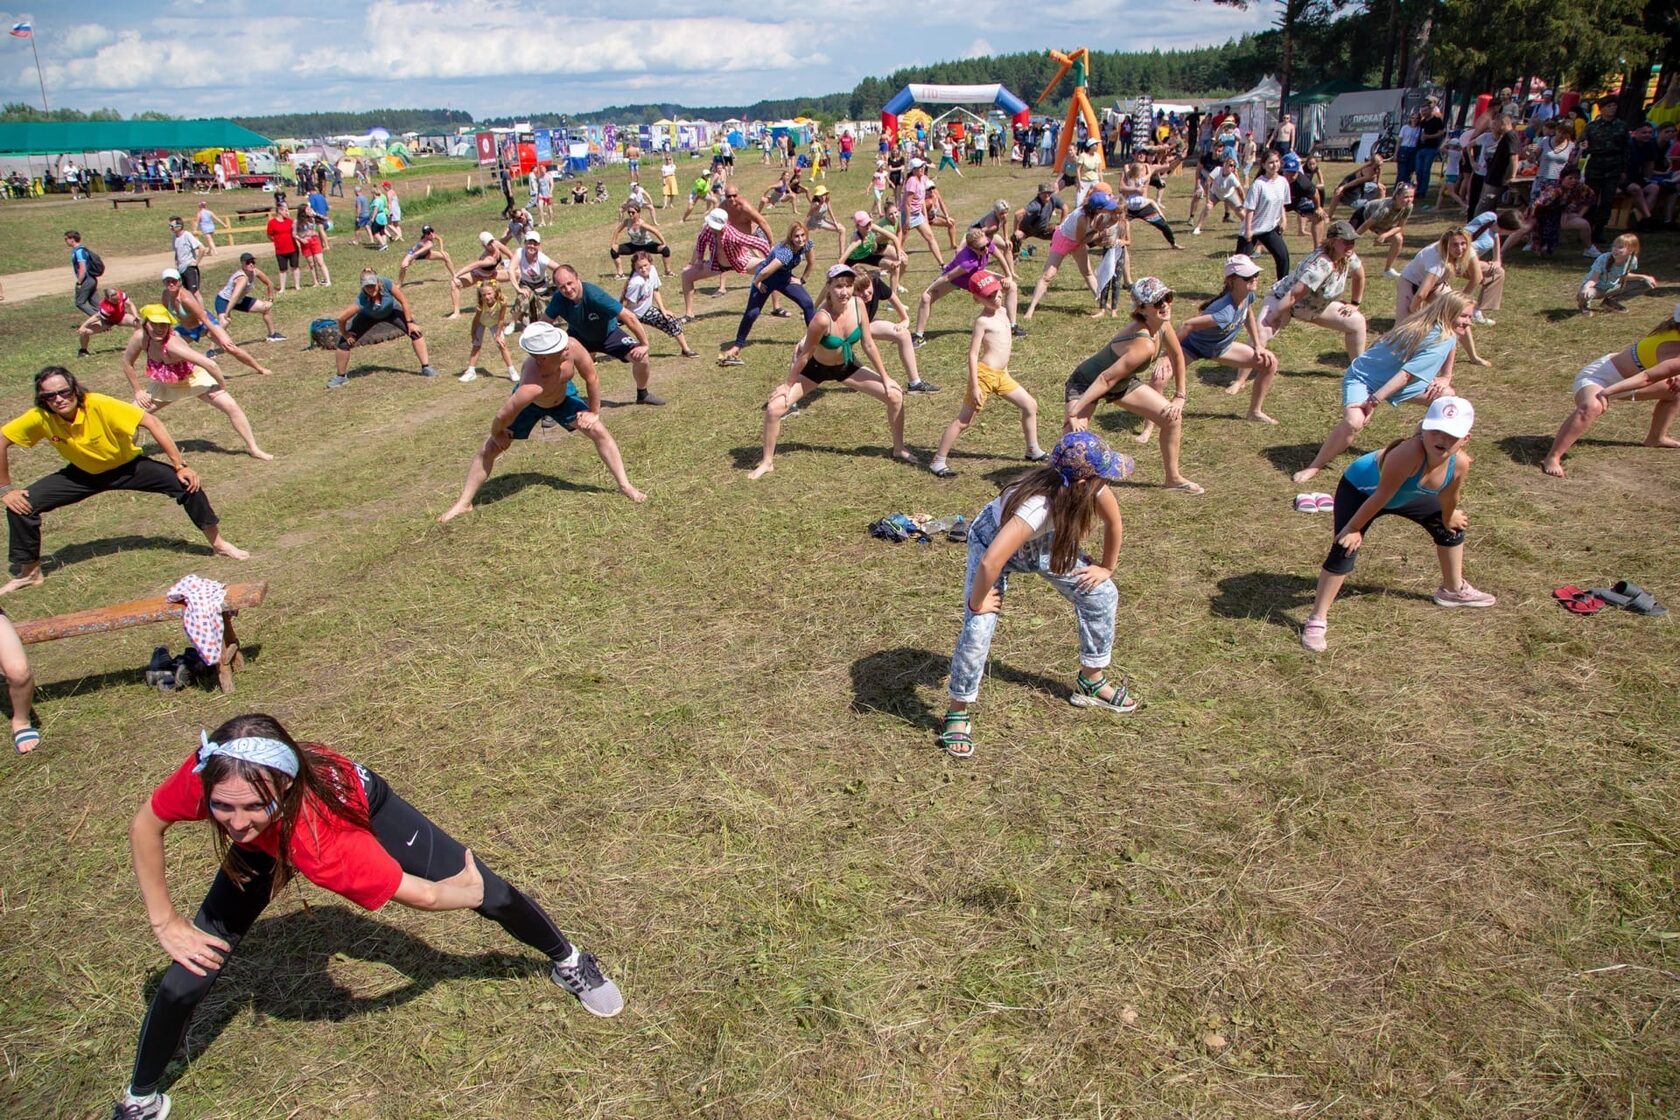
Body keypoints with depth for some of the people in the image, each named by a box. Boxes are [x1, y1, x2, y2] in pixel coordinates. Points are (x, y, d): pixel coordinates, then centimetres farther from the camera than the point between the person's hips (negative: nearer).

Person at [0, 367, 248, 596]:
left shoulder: (99, 405, -32)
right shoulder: (40, 418, -24)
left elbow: (152, 423, -30)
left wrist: (180, 467, -31)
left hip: (128, 466, -3)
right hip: (84, 474, 3)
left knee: (185, 482, -21)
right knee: (23, 505, -9)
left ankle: (218, 543, -1)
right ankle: (28, 572, 13)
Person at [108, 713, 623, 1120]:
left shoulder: (322, 842, -48)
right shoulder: (206, 774, -41)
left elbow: (423, 894, -35)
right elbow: (146, 824, -16)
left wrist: (472, 889, -15)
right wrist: (165, 922, -14)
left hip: (360, 801, -3)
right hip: (268, 841, 3)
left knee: (488, 892, 6)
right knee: (192, 968, -2)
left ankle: (568, 961, 36)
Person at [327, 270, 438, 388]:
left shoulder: (386, 283, -38)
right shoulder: (361, 300, -42)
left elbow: (403, 301, -23)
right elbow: (341, 318, -36)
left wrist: (410, 322, -18)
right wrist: (345, 334, -19)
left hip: (391, 311, 1)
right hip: (368, 316, -1)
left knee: (415, 332, -15)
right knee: (344, 342, -8)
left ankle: (426, 368, -3)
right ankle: (341, 377, 13)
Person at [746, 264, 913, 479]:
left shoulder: (858, 305, -21)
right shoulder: (823, 318, -35)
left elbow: (868, 345, -10)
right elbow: (805, 355, -23)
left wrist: (885, 377, -4)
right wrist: (788, 385, -14)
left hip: (847, 365, 4)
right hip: (816, 368, -4)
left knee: (895, 395, -2)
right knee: (774, 407, -18)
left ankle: (899, 449, 21)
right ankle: (767, 462, 4)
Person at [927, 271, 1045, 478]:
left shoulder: (1004, 312, 9)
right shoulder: (982, 321, -13)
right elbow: (973, 354, -16)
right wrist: (975, 386, -21)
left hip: (1002, 375, 8)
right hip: (984, 374, -8)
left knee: (1031, 406, 13)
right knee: (964, 421, -6)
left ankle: (1033, 451, 28)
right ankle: (938, 461, 0)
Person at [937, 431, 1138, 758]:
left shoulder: (1093, 487, -27)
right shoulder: (1035, 507, -46)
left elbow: (1113, 521, -5)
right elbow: (989, 563, -52)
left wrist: (1106, 568, 4)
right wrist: (977, 601, -35)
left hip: (1043, 542, 6)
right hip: (993, 541, -6)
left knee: (1101, 594, 5)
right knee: (978, 627, -20)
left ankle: (1091, 681, 25)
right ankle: (958, 713, 0)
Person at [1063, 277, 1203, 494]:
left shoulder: (1162, 325, -14)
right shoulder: (1144, 344, -37)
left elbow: (1177, 357, 5)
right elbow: (1106, 378, -36)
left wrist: (1179, 397, 9)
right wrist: (1073, 412, -36)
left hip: (1123, 383, 9)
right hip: (1086, 383, -8)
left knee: (1173, 417, 7)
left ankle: (1173, 479, 25)